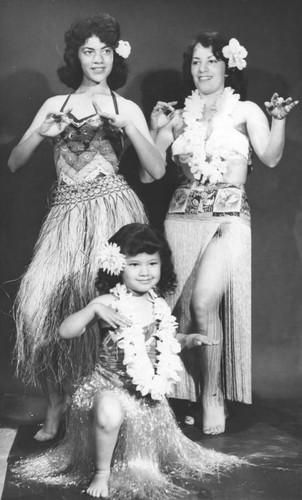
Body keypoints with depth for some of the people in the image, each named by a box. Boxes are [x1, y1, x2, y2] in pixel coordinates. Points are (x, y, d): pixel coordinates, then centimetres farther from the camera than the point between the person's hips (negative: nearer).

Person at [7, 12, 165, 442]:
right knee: (40, 301, -13)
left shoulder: (127, 109, 11)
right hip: (67, 213, 2)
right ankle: (55, 403, 2)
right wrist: (40, 133, -6)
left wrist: (127, 126, -11)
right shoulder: (54, 105, 16)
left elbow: (157, 171, 0)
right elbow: (14, 163, 12)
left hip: (113, 210, -2)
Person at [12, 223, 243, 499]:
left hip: (149, 392, 6)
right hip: (110, 385, -5)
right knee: (110, 414, -39)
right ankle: (102, 473, -14)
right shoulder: (109, 303, -14)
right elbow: (66, 331, -20)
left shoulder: (159, 305, 1)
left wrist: (188, 339, 2)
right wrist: (94, 308, -32)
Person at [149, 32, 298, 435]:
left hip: (228, 218, -3)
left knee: (203, 302, -20)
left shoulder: (245, 111, 8)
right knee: (181, 308, 1)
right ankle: (191, 398, 15)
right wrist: (156, 130, -2)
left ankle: (214, 395, -4)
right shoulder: (179, 116, 15)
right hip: (183, 218, 4)